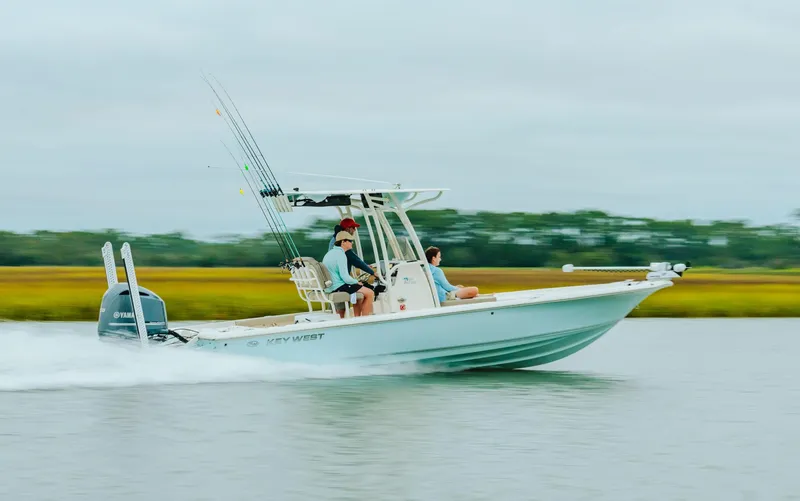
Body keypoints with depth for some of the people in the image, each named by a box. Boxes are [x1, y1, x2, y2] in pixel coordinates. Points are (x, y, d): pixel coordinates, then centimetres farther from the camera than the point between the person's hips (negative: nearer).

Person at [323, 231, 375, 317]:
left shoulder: (330, 253, 15)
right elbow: (345, 277, -22)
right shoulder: (340, 254, -16)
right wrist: (356, 282, -4)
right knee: (369, 293, -9)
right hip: (338, 287, -10)